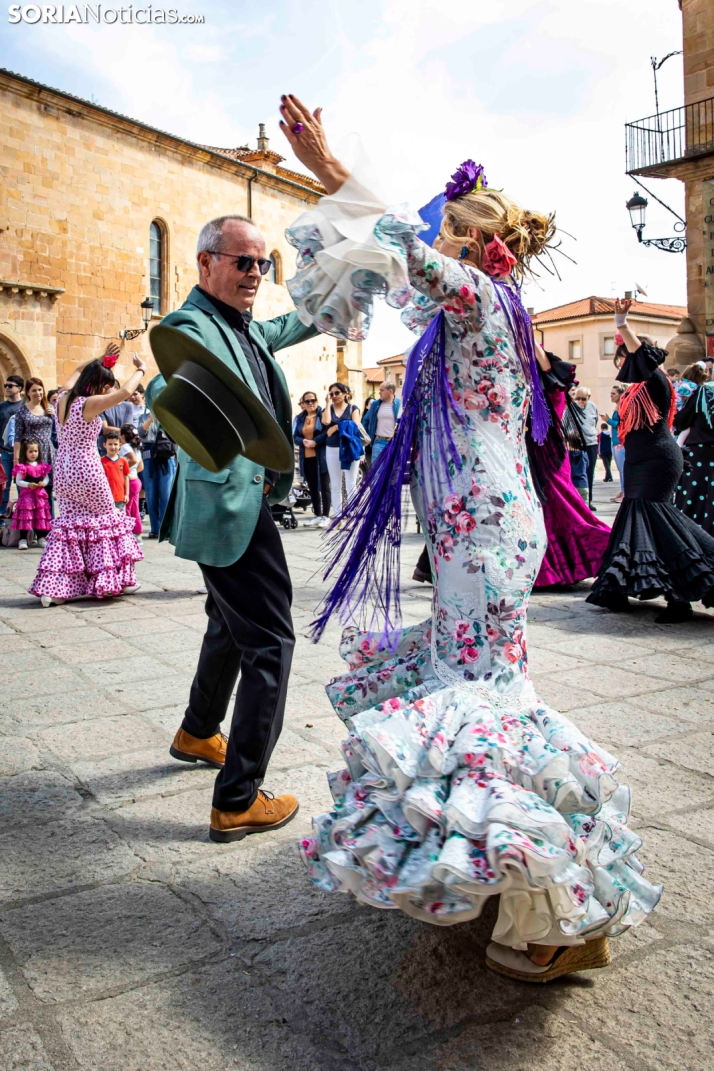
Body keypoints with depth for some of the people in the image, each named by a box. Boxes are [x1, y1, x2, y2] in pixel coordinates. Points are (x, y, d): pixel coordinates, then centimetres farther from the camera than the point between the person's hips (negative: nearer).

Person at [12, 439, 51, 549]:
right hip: (26, 495, -4)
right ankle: (23, 539, -2)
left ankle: (41, 538, 18)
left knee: (41, 516, 8)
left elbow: (47, 478, 11)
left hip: (40, 495, 4)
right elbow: (18, 481, -7)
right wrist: (28, 485, -21)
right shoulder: (22, 467, -6)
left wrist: (44, 483, -10)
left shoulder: (42, 466, 7)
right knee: (26, 515, -6)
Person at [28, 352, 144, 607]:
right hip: (86, 471, -7)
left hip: (63, 471, 7)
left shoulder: (62, 398, 4)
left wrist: (100, 358, 25)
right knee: (106, 519, 9)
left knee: (68, 523, 11)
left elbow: (78, 370, 24)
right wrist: (140, 370, -10)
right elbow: (125, 391, -26)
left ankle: (52, 587, 5)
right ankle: (119, 580, 16)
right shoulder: (89, 404, -18)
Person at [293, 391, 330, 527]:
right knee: (312, 487, 11)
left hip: (321, 456, -5)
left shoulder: (323, 414, -2)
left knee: (324, 486, 0)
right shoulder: (299, 418, 12)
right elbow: (295, 437, 8)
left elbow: (327, 432, -12)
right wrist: (303, 441, -12)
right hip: (306, 457, 5)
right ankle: (317, 515, 19)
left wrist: (315, 442, -21)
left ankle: (325, 516, 5)